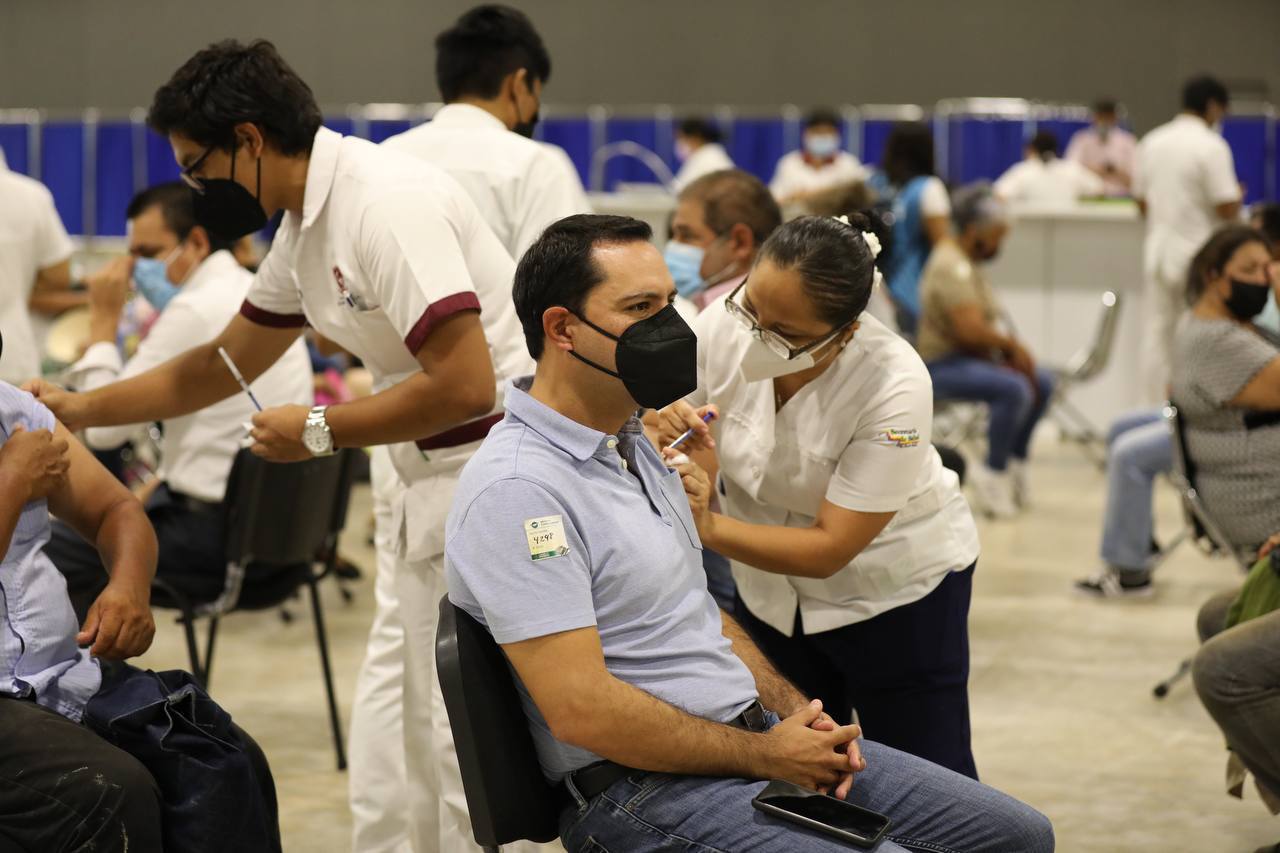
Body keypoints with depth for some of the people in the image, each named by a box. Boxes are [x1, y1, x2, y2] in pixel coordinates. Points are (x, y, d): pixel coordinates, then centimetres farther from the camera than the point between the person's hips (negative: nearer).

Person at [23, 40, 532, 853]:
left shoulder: (386, 204, -18)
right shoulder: (306, 225, 11)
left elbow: (465, 384, -24)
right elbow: (220, 366, 25)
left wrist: (318, 432, -13)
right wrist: (79, 409, 25)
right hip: (435, 472, 10)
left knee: (462, 740, -9)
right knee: (433, 728, 13)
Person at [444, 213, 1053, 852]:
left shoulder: (635, 448, 15)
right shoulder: (518, 490, -17)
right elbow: (582, 710, -22)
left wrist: (794, 712, 6)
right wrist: (764, 755, -15)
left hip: (759, 734, 10)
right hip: (646, 790, -10)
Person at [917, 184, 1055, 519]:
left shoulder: (967, 264, 14)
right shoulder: (951, 267, -18)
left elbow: (983, 329, 11)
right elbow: (971, 331, -27)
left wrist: (1013, 352, -6)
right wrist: (1011, 346, -12)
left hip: (968, 357, 11)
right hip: (943, 365, -11)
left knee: (1041, 382, 5)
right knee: (1013, 389, -30)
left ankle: (1015, 462, 11)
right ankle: (995, 472, -17)